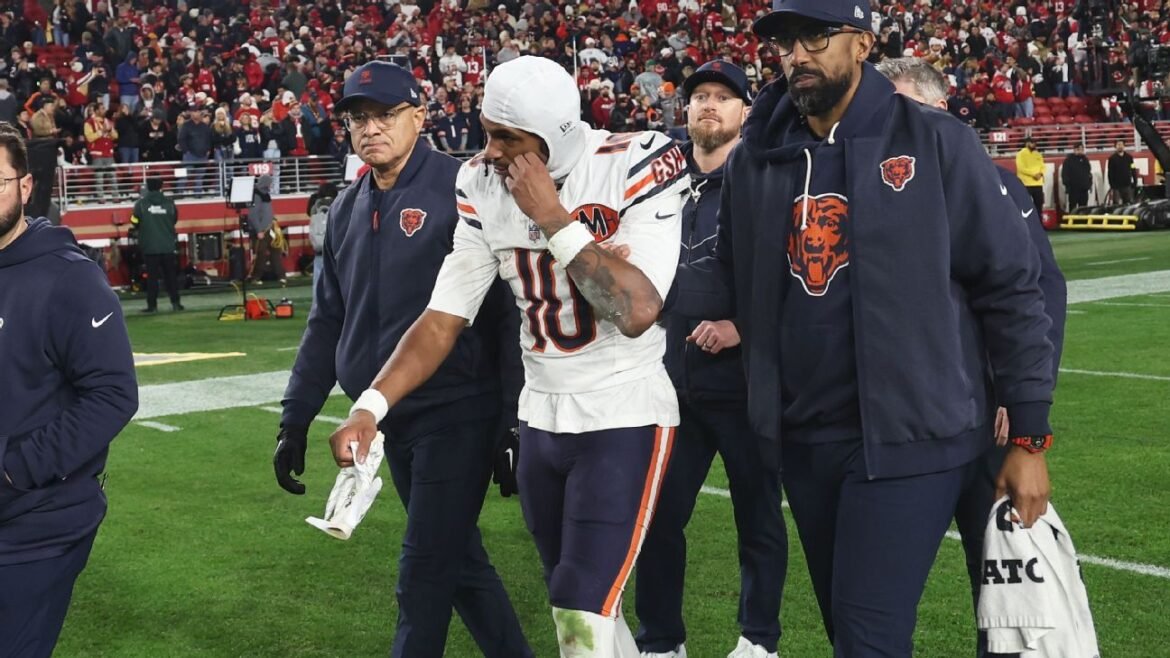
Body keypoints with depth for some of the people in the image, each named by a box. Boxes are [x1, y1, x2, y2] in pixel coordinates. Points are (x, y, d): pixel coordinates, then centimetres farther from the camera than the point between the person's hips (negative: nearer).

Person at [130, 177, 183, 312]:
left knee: (152, 276, 3)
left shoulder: (141, 203, -7)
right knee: (171, 275, 10)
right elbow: (175, 220, 9)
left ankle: (152, 305, 1)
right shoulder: (169, 202, -2)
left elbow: (135, 221, 1)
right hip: (168, 245, 1)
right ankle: (175, 303, 9)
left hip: (149, 246, -1)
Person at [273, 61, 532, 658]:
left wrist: (514, 420, -17)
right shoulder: (347, 210, 11)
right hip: (392, 419, 7)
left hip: (456, 415, -7)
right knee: (458, 560, 16)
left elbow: (510, 305, -15)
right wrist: (295, 419, 15)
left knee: (424, 577, -3)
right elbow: (327, 322, 17)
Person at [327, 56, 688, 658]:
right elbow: (443, 318, -1)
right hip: (539, 418, 6)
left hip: (625, 414, -5)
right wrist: (371, 405, -13)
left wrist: (553, 217, -23)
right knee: (577, 609, 15)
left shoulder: (635, 167, -17)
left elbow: (636, 311, -26)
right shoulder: (483, 186, -2)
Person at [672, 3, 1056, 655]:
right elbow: (734, 280, 13)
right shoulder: (757, 160, 6)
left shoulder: (936, 144, -9)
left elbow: (1011, 288, -7)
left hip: (909, 435, -5)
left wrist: (1029, 439, -8)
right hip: (805, 437, 5)